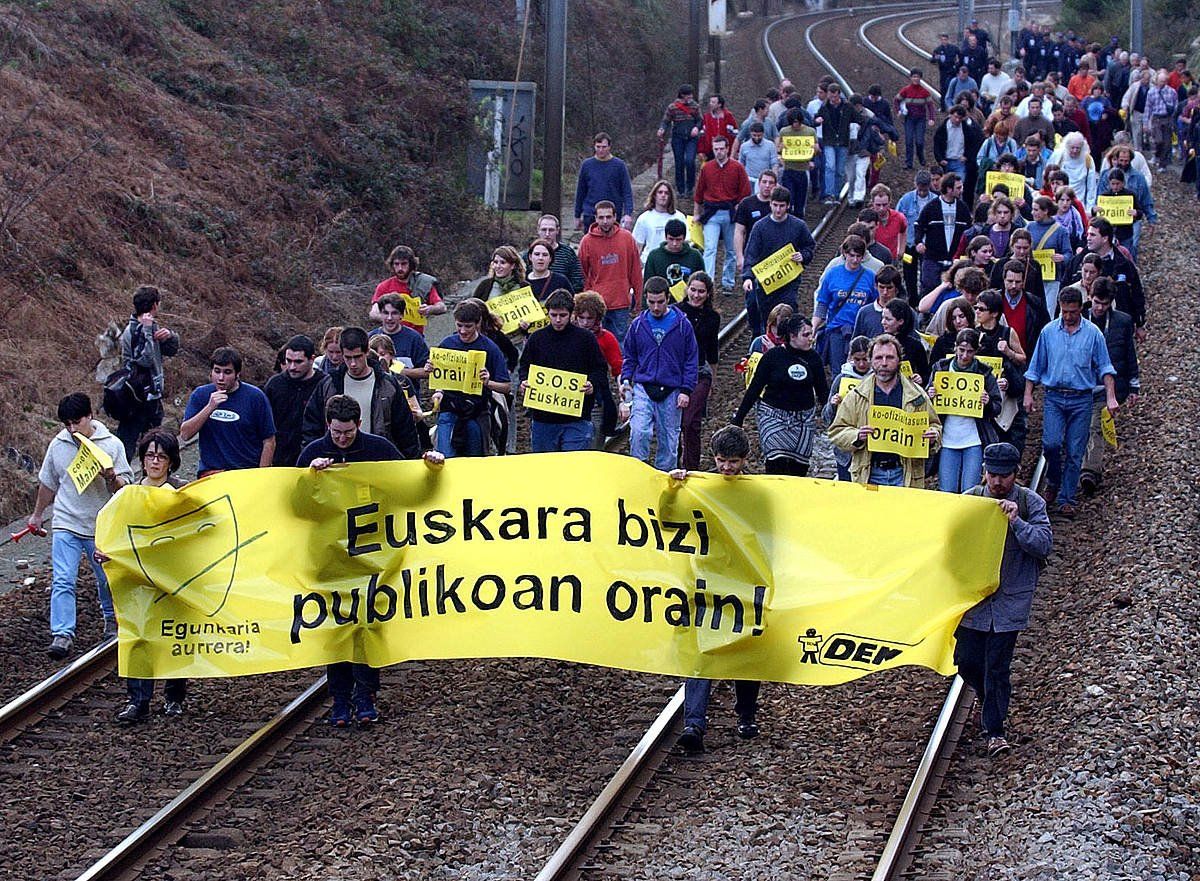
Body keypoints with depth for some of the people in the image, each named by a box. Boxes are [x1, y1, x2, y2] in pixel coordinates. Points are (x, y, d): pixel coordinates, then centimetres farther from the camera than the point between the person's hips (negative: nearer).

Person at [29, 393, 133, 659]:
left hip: (102, 525, -1)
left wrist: (112, 478, -27)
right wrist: (37, 515, 25)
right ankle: (62, 635, -15)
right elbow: (47, 483, 17)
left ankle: (112, 619, 40)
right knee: (62, 581, -12)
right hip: (66, 524, 1)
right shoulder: (58, 445, 1)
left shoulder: (112, 444, -6)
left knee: (107, 579, 15)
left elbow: (125, 489, -5)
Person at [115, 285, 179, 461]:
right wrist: (147, 331, -28)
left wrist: (169, 336, -8)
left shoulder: (151, 327, 10)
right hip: (140, 397, -10)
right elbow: (145, 359, -28)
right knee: (127, 441, -8)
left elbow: (172, 350, 13)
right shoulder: (133, 331, -17)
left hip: (152, 395, 10)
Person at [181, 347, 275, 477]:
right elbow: (185, 435, -3)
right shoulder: (200, 395, 7)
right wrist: (210, 407, -14)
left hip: (248, 472, -1)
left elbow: (269, 442, 3)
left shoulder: (255, 397, 1)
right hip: (211, 472, 1)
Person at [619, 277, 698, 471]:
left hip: (671, 391, 0)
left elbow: (691, 361, 4)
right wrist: (625, 380, 0)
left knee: (669, 439, 6)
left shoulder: (682, 325, 1)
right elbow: (629, 357, 16)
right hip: (643, 389, 0)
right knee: (639, 432, -19)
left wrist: (686, 390, -3)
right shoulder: (638, 324, 5)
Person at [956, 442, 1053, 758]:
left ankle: (994, 730, 10)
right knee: (967, 661, 7)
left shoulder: (1030, 503, -4)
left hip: (1010, 599, -2)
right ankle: (988, 699, 40)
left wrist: (1016, 521, -24)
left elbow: (1044, 545, -12)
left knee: (997, 666, -3)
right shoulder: (968, 501, -1)